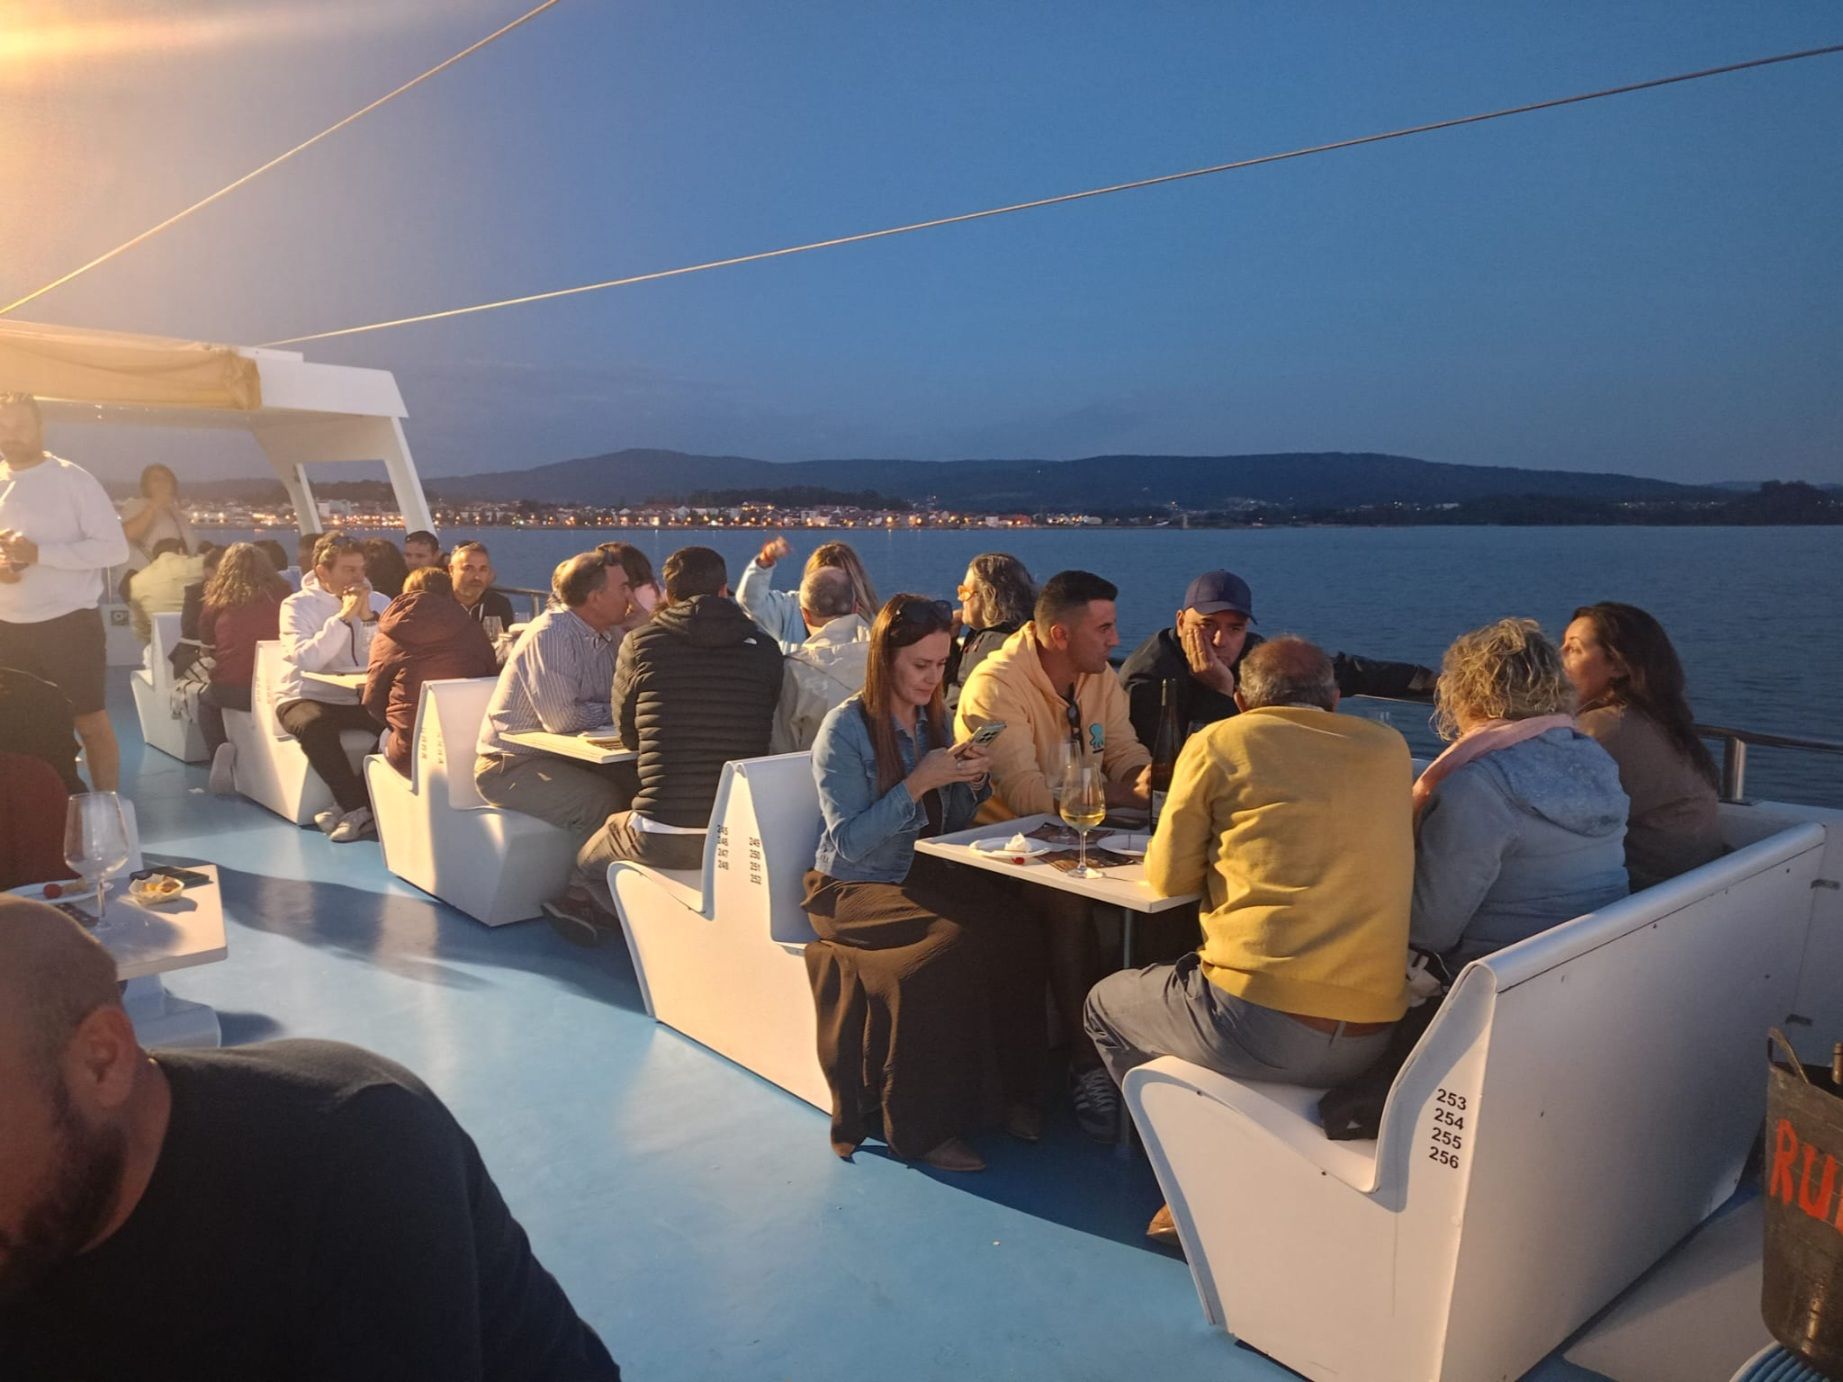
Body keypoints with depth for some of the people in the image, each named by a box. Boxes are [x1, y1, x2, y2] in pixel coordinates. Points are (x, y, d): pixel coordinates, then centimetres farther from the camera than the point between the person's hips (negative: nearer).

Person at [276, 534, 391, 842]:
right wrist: (343, 617, -20)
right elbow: (306, 660, -21)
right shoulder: (297, 605, -3)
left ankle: (350, 806, -15)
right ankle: (361, 810, -22)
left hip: (361, 700, 3)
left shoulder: (378, 602, 6)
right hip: (307, 698, -3)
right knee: (314, 724, -36)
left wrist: (368, 618, -16)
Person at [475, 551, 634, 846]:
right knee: (602, 800, -27)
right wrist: (616, 712, -13)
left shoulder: (611, 634, 6)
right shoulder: (550, 634, -20)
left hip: (566, 755, 8)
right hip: (512, 765, -8)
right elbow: (562, 719, -26)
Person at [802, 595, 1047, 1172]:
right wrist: (919, 782, -23)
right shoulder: (846, 728, -12)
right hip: (851, 888, -6)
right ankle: (924, 1125, -16)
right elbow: (848, 842, -17)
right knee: (957, 939, -31)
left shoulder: (934, 718, 9)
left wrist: (971, 782, -6)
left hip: (922, 875, 6)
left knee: (1017, 930, -22)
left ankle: (1013, 1090, -4)